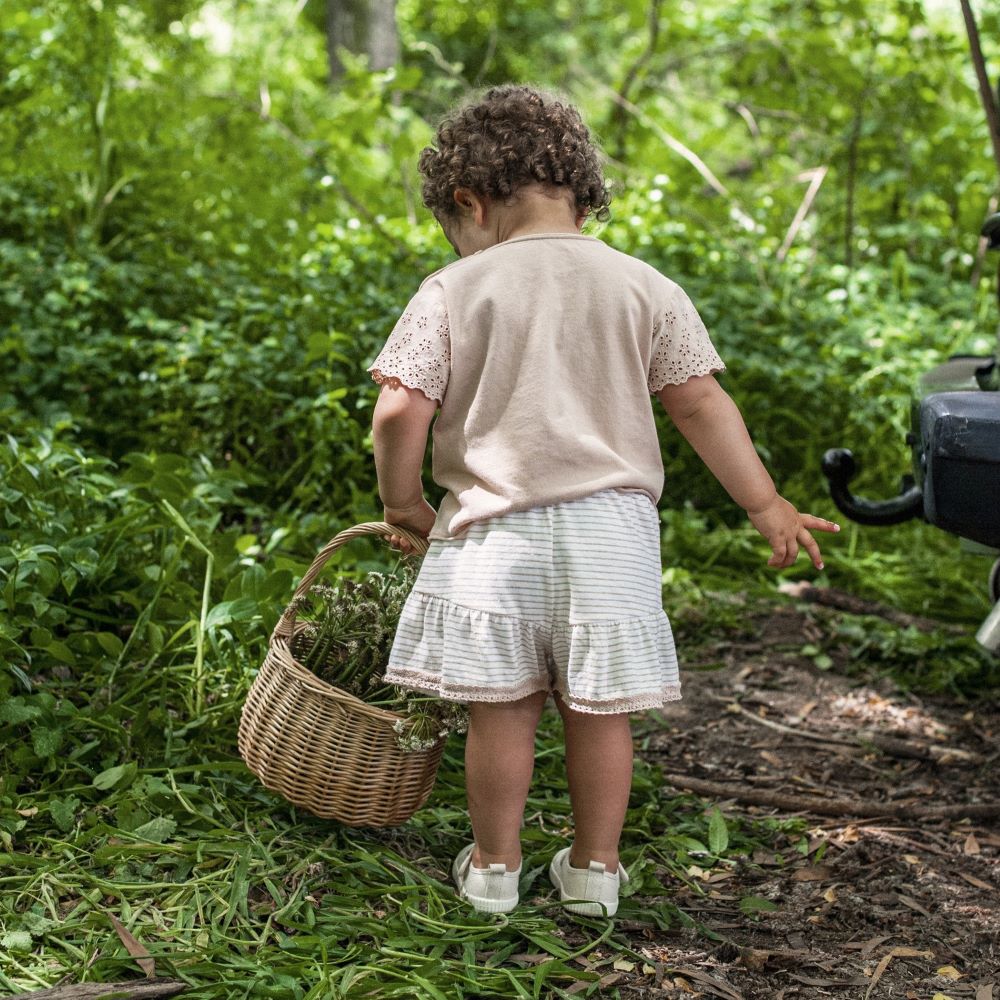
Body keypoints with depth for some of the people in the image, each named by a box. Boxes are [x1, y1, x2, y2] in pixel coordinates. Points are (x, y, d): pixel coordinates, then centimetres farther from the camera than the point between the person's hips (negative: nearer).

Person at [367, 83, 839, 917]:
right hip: (610, 528, 2)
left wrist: (402, 503, 7)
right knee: (600, 708, 13)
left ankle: (495, 866, 25)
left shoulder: (452, 292, -5)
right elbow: (700, 403, 0)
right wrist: (766, 505, 6)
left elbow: (400, 411, -9)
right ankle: (595, 868, 26)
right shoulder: (643, 286, 1)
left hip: (495, 530, -1)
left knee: (502, 708, 11)